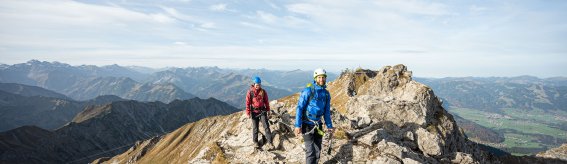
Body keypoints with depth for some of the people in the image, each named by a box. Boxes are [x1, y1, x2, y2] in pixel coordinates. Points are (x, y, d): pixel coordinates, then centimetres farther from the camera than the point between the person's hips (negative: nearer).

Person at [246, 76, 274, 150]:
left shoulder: (263, 91, 0)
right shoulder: (250, 92, -8)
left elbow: (266, 101, 8)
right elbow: (248, 103, -5)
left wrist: (268, 110, 10)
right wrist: (248, 113, -6)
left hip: (262, 111, 1)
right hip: (254, 112, -1)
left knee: (266, 126, -5)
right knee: (255, 127, 9)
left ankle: (270, 143, -4)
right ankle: (255, 142, 26)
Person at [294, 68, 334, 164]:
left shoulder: (326, 93, 4)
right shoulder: (308, 91, -14)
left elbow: (327, 111, 13)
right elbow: (299, 108, -16)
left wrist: (329, 126, 13)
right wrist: (297, 125, -20)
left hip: (318, 125, 6)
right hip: (307, 124, -6)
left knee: (317, 150, 13)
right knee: (310, 151, -7)